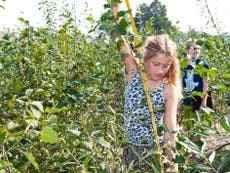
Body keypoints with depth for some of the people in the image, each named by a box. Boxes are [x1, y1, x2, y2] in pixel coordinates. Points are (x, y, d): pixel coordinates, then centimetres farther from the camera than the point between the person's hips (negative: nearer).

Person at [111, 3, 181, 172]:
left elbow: (170, 128, -14)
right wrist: (116, 6, -21)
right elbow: (121, 41, -13)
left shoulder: (170, 89, -11)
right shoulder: (134, 74, -6)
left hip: (155, 152, -2)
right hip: (128, 148, 2)